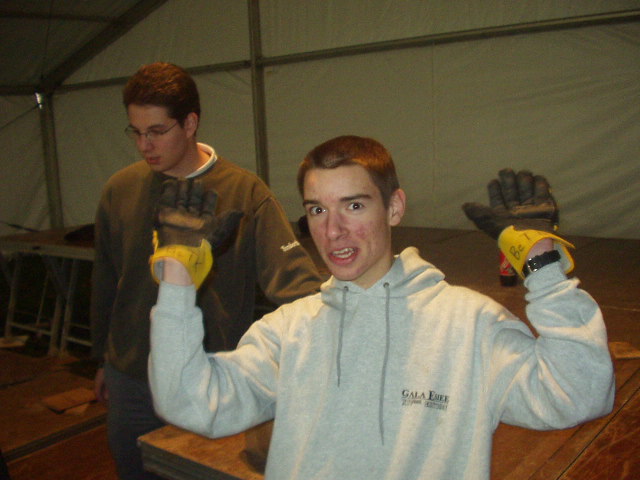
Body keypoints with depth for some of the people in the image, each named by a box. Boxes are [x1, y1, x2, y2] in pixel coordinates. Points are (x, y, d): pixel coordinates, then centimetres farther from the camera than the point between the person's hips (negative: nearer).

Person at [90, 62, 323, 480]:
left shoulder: (244, 193, -13)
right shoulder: (120, 191, -2)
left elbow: (292, 275, -19)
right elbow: (105, 284, 9)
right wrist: (104, 359, 17)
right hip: (130, 385, 3)